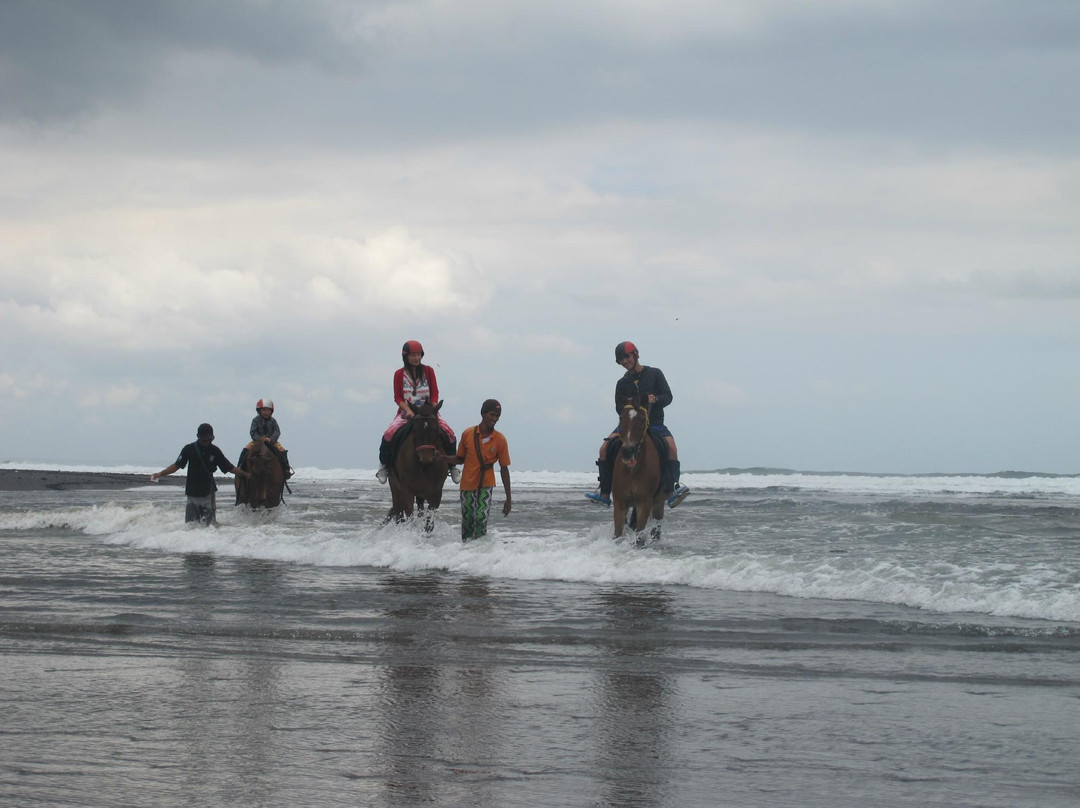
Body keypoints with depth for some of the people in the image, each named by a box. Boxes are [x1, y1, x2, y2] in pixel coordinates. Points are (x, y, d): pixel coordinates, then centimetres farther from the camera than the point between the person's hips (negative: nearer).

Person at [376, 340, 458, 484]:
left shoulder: (428, 371, 2)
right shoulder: (399, 374, -1)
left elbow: (435, 393, 1)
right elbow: (398, 398, -2)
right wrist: (408, 411, -20)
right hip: (407, 411, -1)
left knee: (449, 433, -21)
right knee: (389, 433, -28)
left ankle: (452, 466, 0)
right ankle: (383, 465, -5)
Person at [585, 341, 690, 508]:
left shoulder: (654, 374, 5)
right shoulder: (622, 383, 11)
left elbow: (668, 396, 0)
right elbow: (619, 408, 9)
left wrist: (655, 399, -21)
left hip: (654, 423, -2)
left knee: (671, 446, -30)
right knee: (605, 448, -17)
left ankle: (674, 489, -33)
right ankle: (604, 493, -14)